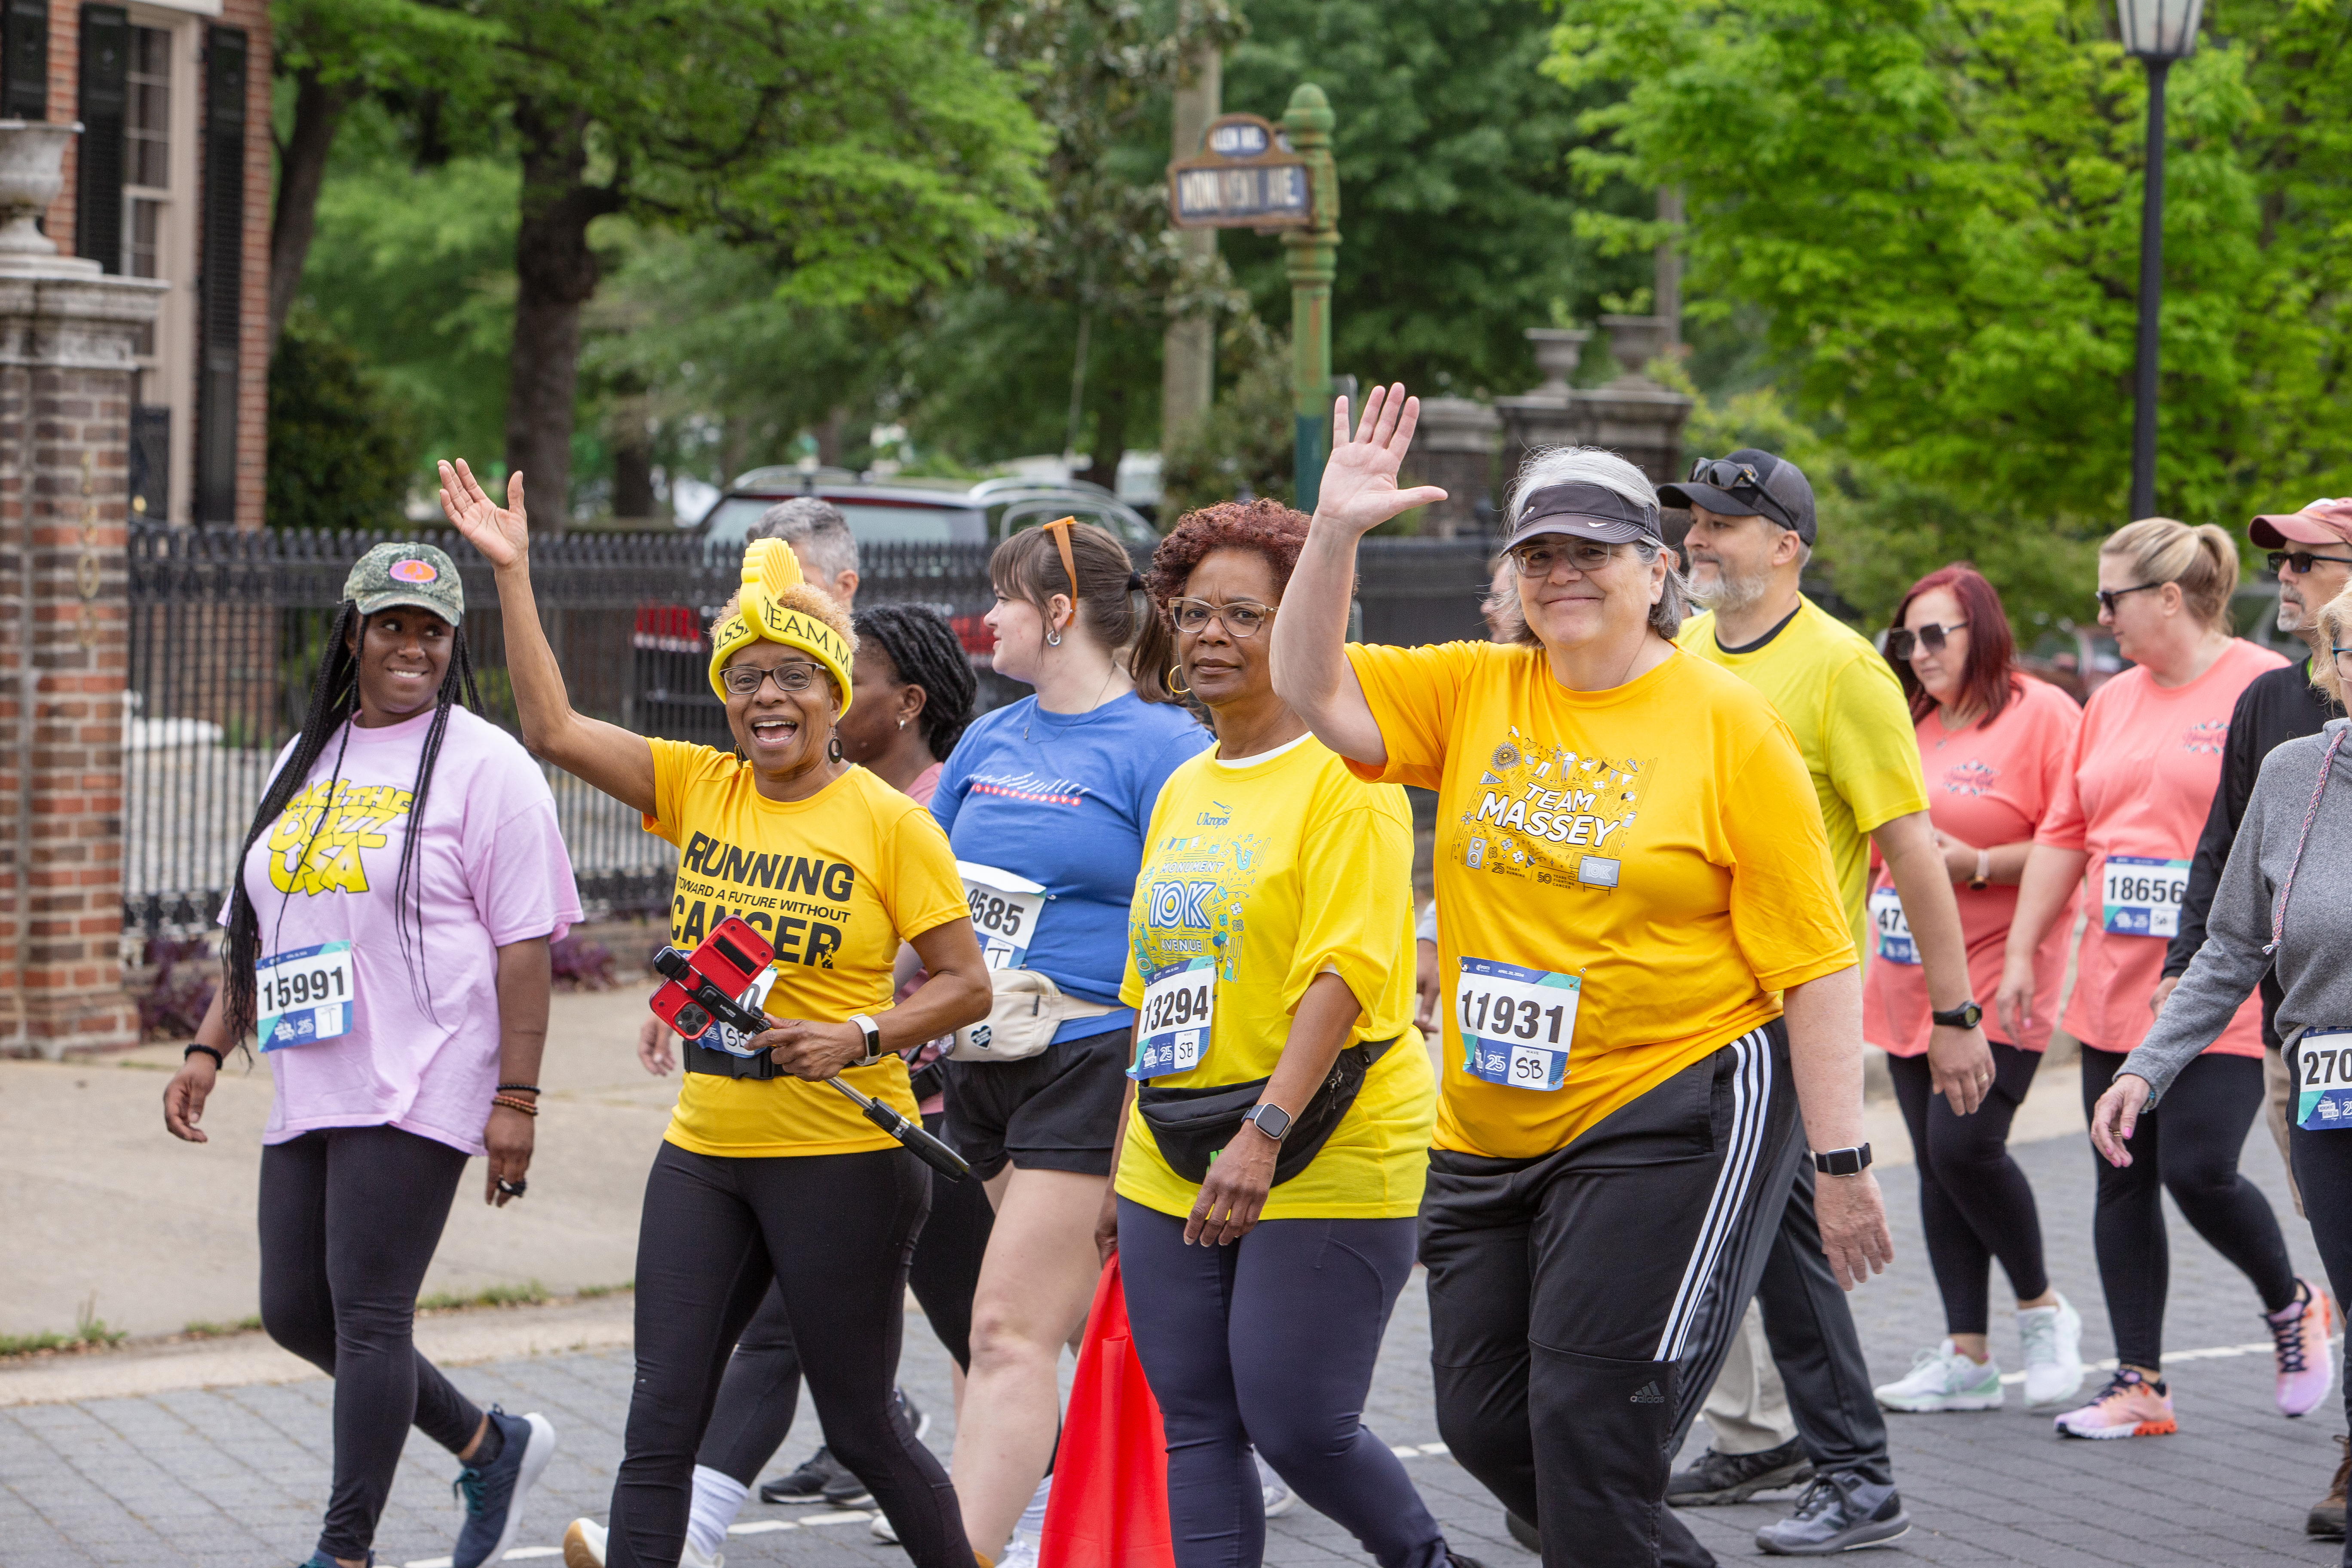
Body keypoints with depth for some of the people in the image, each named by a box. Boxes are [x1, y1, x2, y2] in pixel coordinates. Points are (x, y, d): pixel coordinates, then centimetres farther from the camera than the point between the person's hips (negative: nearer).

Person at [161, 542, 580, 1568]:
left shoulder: (483, 764, -5)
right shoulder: (306, 761, 17)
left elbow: (526, 942, -9)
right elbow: (254, 927, 23)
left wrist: (516, 1099, -15)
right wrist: (210, 1048, 12)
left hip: (416, 1089, -8)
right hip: (309, 1090, 8)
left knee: (367, 1311, -9)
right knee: (294, 1312, 8)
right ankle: (490, 1446, 25)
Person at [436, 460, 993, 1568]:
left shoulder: (887, 821, -6)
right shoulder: (698, 788, 6)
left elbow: (967, 985, -5)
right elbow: (553, 729, -1)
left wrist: (858, 1039, -20)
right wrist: (511, 573, -5)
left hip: (839, 1157, -5)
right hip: (704, 1152, 5)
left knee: (861, 1426, 5)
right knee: (661, 1418, 2)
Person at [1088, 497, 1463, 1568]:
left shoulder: (1345, 775, -8)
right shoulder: (1182, 791, 15)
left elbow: (1346, 970, -18)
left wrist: (1264, 1133, -28)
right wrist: (1123, 1167, 18)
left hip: (1327, 1160, -7)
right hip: (1175, 1165, 7)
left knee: (1297, 1425, -6)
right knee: (1196, 1427, 5)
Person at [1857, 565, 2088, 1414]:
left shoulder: (2042, 713, -6)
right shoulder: (1913, 724, 17)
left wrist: (1977, 864, -19)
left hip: (1995, 980, -7)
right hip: (1909, 982, 7)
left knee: (1966, 1144, -17)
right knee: (1936, 1163, 5)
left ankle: (2042, 1308, 6)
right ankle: (1966, 1356, 9)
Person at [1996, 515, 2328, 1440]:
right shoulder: (2112, 702, 14)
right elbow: (2064, 835, 18)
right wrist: (2023, 953, 14)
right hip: (2116, 990, 7)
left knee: (2198, 1170, -12)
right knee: (2123, 1182, 6)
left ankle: (2290, 1306, 17)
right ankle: (2139, 1384, 13)